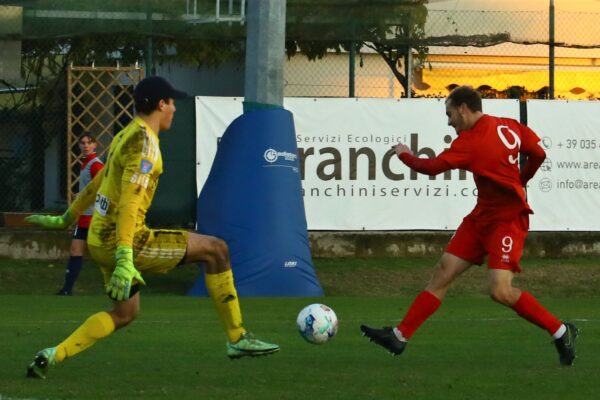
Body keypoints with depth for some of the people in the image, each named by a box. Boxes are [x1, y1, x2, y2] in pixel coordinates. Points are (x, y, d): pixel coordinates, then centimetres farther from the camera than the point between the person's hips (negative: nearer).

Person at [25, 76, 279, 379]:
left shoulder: (126, 136, 14)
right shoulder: (144, 142, -16)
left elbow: (96, 185, 27)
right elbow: (130, 200, -25)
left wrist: (65, 219, 38)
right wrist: (125, 258, -32)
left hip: (100, 240, 10)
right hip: (123, 241, -10)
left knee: (125, 313, 23)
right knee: (215, 250, -5)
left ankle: (52, 356, 11)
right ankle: (237, 339, 0)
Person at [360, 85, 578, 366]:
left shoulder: (471, 141, -20)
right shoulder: (509, 127, 2)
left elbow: (432, 167, -18)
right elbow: (538, 154, 7)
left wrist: (405, 155, 1)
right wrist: (517, 182, 20)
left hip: (507, 219, -10)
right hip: (483, 216, 10)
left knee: (501, 292, -19)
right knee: (443, 272, 4)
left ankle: (560, 332, -2)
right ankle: (399, 336, 4)